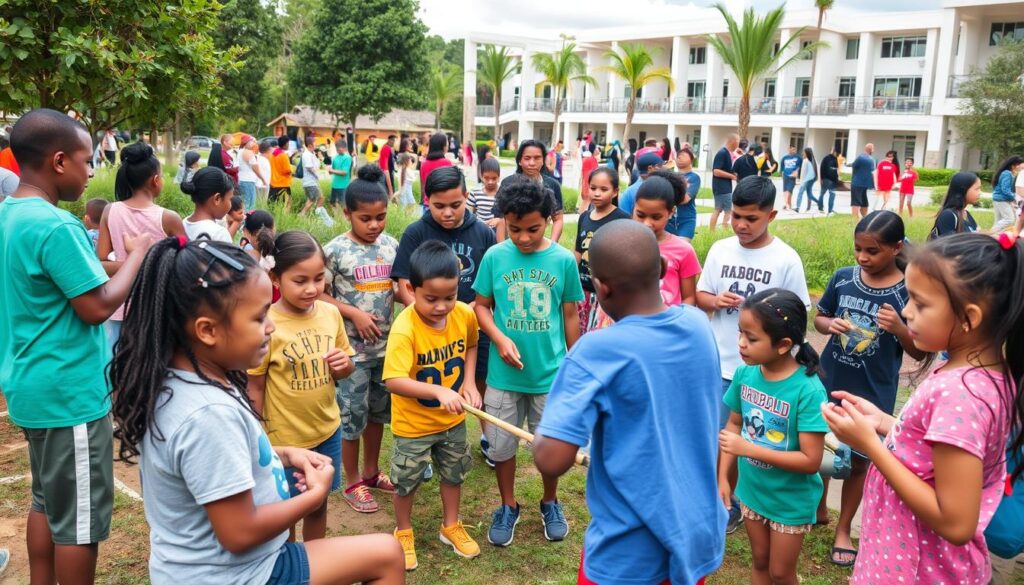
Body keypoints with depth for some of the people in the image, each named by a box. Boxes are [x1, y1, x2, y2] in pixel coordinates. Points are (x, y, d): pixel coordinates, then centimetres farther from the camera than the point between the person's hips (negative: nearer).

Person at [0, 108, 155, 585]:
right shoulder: (55, 226, -22)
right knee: (79, 518, 4)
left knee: (47, 502, 21)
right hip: (69, 393, -10)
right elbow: (99, 307, -19)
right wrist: (138, 253, -10)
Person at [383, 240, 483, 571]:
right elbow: (393, 381, -37)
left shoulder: (464, 314, -15)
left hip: (452, 418, 5)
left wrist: (469, 382, -5)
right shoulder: (405, 328, -31)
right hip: (413, 423, -4)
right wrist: (439, 391, -47)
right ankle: (403, 532, 41)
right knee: (406, 481, 16)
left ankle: (451, 526, 46)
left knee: (454, 474, 22)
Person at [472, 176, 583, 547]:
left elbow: (571, 314, 1)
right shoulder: (495, 257, -9)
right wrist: (500, 339, -16)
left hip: (550, 373, 0)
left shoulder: (564, 260, -9)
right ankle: (508, 507, 37)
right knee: (501, 444, 14)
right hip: (504, 373, 1)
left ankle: (550, 503, 40)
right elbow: (481, 306, 1)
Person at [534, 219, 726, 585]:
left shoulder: (598, 351, -25)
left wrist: (538, 438, -7)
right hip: (699, 533, 5)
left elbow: (552, 460, -28)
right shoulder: (699, 325, -6)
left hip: (631, 550, -5)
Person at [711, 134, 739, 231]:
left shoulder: (727, 153, 14)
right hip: (723, 188, -10)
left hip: (723, 187, 10)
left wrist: (732, 174, 9)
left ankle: (711, 232, 12)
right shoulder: (722, 153, -16)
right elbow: (716, 171, -22)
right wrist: (732, 176, -17)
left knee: (717, 210, 10)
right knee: (728, 212, -7)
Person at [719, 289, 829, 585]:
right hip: (752, 491, 4)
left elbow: (811, 461, -27)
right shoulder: (744, 374, -13)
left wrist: (749, 449, -29)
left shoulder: (808, 389, -29)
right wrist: (723, 477, -4)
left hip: (790, 500, -4)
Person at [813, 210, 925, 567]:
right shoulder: (843, 278, -7)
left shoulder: (908, 292, -14)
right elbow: (819, 318, 7)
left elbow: (919, 353, -8)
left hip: (873, 394, -2)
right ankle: (819, 509, 43)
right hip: (829, 383, 3)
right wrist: (829, 324, -16)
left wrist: (899, 328, -27)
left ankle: (844, 530, 34)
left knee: (859, 461, 14)